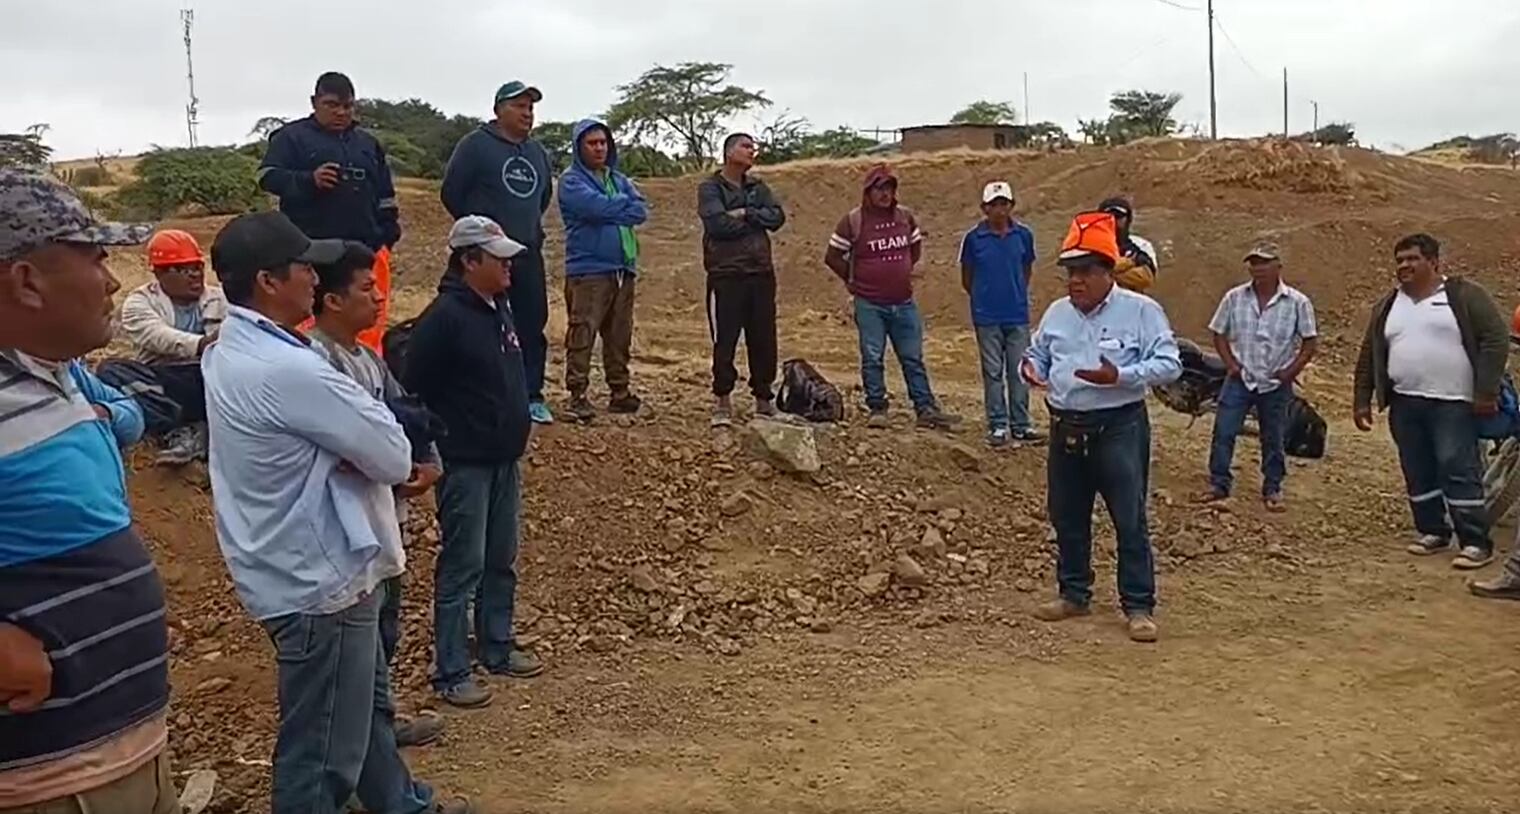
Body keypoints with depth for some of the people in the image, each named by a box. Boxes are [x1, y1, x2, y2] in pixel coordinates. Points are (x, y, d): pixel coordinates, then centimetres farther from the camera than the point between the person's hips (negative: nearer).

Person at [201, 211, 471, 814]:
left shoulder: (230, 354, 5)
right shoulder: (288, 370, -27)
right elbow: (393, 457, -21)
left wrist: (348, 448, -13)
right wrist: (360, 448, -3)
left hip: (296, 568, 11)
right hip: (319, 579, -11)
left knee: (367, 703, 27)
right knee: (323, 748, 5)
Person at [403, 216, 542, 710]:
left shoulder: (499, 308, 9)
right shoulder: (443, 318, -18)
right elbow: (416, 392, -18)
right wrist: (434, 454, -14)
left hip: (505, 459, 8)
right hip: (465, 464, -8)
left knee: (501, 561, 17)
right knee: (463, 567, -1)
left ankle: (497, 648, 32)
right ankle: (451, 674, 9)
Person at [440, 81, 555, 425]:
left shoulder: (538, 152, 14)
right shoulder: (476, 145, -5)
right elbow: (451, 193, -4)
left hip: (528, 253, 6)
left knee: (533, 325, 6)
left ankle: (532, 396, 14)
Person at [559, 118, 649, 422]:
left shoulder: (619, 180, 18)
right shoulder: (571, 180, -1)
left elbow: (641, 209, 2)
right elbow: (597, 206, -18)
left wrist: (610, 209, -10)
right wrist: (625, 205, -2)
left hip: (623, 268, 6)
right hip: (588, 269, -6)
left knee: (620, 336, 10)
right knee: (582, 335, -9)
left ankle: (620, 392, 18)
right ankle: (578, 395, -5)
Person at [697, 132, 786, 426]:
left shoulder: (758, 187, 15)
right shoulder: (710, 188, -1)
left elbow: (778, 216, 0)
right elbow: (718, 223, -17)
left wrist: (745, 213, -11)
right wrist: (756, 221, -4)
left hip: (761, 273, 5)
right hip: (726, 275, -5)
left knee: (764, 341, 8)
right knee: (724, 342, -1)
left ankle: (764, 399, 19)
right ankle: (722, 402, 9)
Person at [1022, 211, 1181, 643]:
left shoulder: (1141, 311, -6)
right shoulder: (1057, 312, 11)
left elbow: (1169, 364, -10)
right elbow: (1040, 356, 21)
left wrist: (1120, 375, -24)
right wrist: (1031, 368, -4)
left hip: (1119, 428, -5)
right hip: (1066, 428, 6)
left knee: (1130, 521, -1)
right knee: (1067, 517, 13)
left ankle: (1139, 606, 9)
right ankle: (1074, 594, 28)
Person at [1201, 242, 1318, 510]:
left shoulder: (1297, 302, -7)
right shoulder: (1234, 298, -2)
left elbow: (1310, 342, -1)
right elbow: (1219, 334, 6)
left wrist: (1290, 372, -7)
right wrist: (1231, 364, -4)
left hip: (1276, 383, -1)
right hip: (1239, 379, 1)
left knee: (1274, 440, 10)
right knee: (1223, 432, -4)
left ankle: (1272, 489, 22)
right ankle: (1219, 483, 7)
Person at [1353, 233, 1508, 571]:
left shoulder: (1464, 295, -2)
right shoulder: (1387, 306, 13)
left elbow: (1496, 339, -7)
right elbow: (1369, 355, 16)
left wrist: (1487, 392, -14)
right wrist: (1362, 400, 11)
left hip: (1452, 404, -5)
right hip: (1405, 405, 6)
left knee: (1459, 471, -7)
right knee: (1418, 474, 9)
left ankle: (1476, 543, -2)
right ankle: (1433, 533, 21)